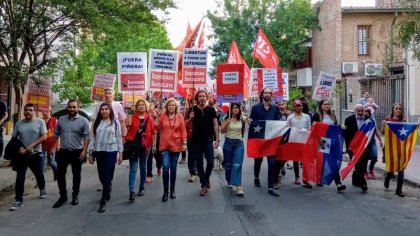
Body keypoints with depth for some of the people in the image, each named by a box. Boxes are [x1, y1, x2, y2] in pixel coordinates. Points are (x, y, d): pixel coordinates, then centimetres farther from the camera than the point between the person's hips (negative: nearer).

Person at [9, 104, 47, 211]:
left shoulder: (40, 122, -5)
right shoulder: (19, 123, 4)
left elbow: (44, 137, -11)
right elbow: (13, 138, 7)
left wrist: (32, 146, -20)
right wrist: (18, 148, -12)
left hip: (35, 154, -2)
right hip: (21, 155, 2)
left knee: (39, 174, 16)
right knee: (20, 177, -1)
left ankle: (42, 189, 42)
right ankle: (18, 200, 5)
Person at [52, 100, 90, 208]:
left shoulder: (83, 121, -5)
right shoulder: (61, 119, 5)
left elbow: (86, 137, -9)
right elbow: (56, 135, 11)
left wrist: (84, 151, -17)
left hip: (77, 152, -3)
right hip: (63, 151, 3)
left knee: (76, 174, 9)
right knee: (60, 174, 3)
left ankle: (75, 195, 23)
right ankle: (63, 196, 17)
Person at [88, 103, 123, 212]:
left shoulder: (115, 123, 3)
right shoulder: (96, 123, 9)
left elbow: (119, 138, 3)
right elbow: (92, 138, 9)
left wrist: (120, 153, -1)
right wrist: (91, 153, 4)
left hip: (111, 152, -3)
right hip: (99, 152, 3)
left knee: (107, 176, -6)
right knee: (101, 176, 10)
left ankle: (103, 201, 0)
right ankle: (107, 191, 36)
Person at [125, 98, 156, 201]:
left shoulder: (149, 119, 4)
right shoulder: (132, 117, 2)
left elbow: (153, 133, 5)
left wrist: (154, 145, 3)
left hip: (145, 146, 2)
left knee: (143, 167, 13)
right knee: (133, 169, -7)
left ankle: (142, 188, 26)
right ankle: (131, 191, -12)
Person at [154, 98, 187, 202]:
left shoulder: (180, 116, 0)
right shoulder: (163, 116, 1)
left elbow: (183, 131, -1)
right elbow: (158, 127, 7)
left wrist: (184, 143, -5)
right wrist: (156, 117, -1)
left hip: (176, 145, 1)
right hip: (165, 146, 0)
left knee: (173, 169, 9)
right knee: (166, 167, -11)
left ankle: (172, 190, 24)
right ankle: (165, 192, 0)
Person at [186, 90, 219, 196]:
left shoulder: (211, 109, 0)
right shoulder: (193, 110, 0)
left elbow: (215, 125, 2)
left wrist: (217, 139, -3)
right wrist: (190, 118, -17)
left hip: (208, 141, -1)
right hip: (196, 141, 1)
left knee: (211, 162, -4)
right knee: (199, 164, 6)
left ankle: (207, 177, 27)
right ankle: (204, 185, 18)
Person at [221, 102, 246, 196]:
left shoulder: (241, 119, 2)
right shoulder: (226, 119, -2)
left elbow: (243, 131, 11)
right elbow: (222, 131, -7)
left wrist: (244, 123, -3)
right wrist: (227, 123, -20)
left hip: (239, 143, 0)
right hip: (228, 142, 0)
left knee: (237, 165, -11)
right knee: (228, 164, 12)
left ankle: (238, 186, -17)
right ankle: (229, 181, 35)